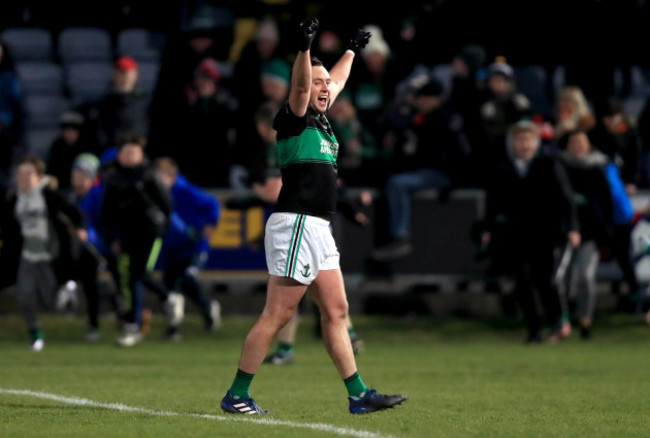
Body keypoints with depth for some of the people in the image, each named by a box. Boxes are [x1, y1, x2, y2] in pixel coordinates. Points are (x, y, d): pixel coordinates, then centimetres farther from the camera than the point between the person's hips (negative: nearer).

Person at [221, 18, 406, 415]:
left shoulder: (321, 120, 18)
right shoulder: (293, 120, -6)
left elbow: (337, 81, 36)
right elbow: (300, 86, -26)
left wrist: (353, 50, 49)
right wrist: (305, 49, -41)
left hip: (319, 232, 9)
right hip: (296, 226, -9)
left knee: (336, 312, 8)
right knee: (277, 315, -9)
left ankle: (359, 395, 10)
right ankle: (237, 396, -5)